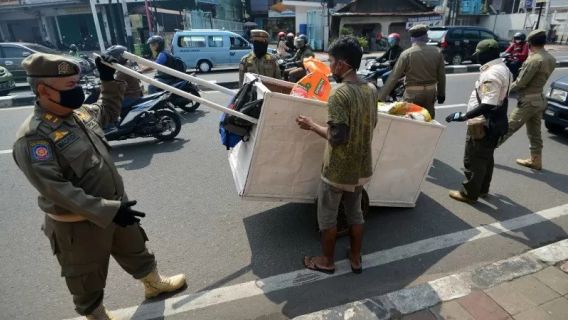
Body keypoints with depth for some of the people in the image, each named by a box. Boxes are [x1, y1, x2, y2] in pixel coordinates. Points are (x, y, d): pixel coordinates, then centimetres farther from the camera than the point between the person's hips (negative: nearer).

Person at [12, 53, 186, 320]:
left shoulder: (80, 113, 0)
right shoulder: (33, 137, -25)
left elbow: (109, 112, 22)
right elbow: (55, 190, -29)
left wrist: (109, 80, 9)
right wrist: (107, 210, -33)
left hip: (113, 208, 8)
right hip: (78, 224, -8)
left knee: (137, 253, 28)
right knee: (88, 281, 17)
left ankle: (155, 284, 53)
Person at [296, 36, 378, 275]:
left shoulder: (339, 94, -23)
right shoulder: (371, 90, 1)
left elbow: (337, 137, -26)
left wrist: (312, 126, -13)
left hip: (338, 168, -7)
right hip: (361, 166, 7)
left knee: (327, 215, 12)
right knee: (355, 212, 21)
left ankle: (327, 261, 28)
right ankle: (356, 259, 34)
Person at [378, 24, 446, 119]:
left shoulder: (406, 54, -13)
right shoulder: (437, 52, -2)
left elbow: (394, 77, -14)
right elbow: (441, 76, 4)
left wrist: (381, 97, -11)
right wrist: (441, 93, 17)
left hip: (413, 94, -4)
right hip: (431, 92, 4)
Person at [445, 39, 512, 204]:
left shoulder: (491, 74, -24)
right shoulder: (503, 68, 10)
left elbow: (488, 105, -31)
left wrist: (464, 116, -31)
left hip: (483, 124, -10)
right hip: (495, 123, 10)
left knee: (473, 160, 1)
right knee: (486, 158, 21)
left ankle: (469, 193, 12)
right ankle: (483, 189, 34)